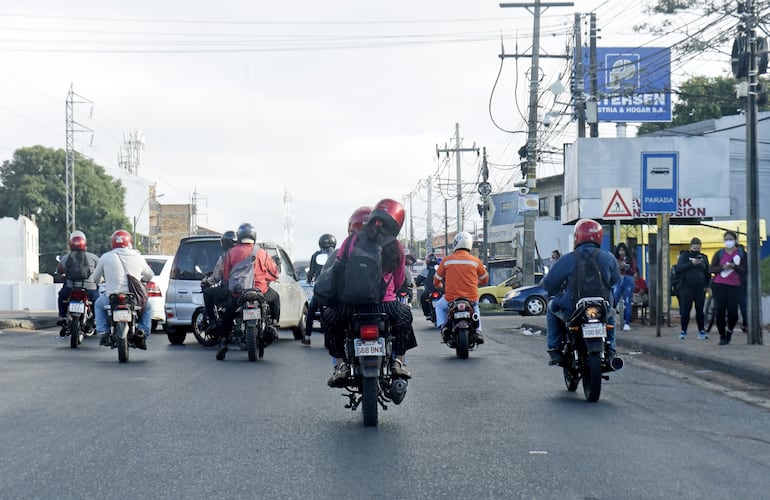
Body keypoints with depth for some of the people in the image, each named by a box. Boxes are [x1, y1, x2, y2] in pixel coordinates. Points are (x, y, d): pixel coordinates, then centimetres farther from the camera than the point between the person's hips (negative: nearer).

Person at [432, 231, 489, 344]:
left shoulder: (446, 260, -3)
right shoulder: (475, 261, -2)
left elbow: (436, 280, 7)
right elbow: (485, 279, 13)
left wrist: (438, 285, 31)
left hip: (451, 299, -1)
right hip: (471, 299, 1)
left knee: (439, 306, 32)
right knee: (475, 308, 36)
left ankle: (442, 325, 7)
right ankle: (478, 331, 17)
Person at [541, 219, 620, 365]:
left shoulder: (567, 259, -10)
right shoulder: (609, 258, -3)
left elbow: (548, 284, -4)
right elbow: (615, 280, 14)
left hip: (571, 311, -2)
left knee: (552, 307, 30)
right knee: (610, 312, 37)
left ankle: (554, 350, 20)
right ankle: (610, 350, 26)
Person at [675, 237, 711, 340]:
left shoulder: (703, 257, 12)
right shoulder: (684, 255, 3)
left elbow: (707, 273, 15)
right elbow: (679, 268, -11)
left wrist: (706, 285, 5)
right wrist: (691, 263, -20)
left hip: (700, 288, 2)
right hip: (686, 288, -2)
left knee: (700, 310, 3)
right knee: (685, 310, -1)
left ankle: (702, 331, 8)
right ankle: (683, 331, 8)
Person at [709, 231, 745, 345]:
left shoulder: (741, 254, 8)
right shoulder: (719, 253, 8)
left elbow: (744, 270, 2)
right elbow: (711, 269, 4)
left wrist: (734, 266, -17)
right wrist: (722, 268, -14)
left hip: (734, 286, 0)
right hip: (719, 285, 0)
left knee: (733, 311, -9)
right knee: (719, 311, -6)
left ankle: (729, 330, 22)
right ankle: (722, 336, 9)